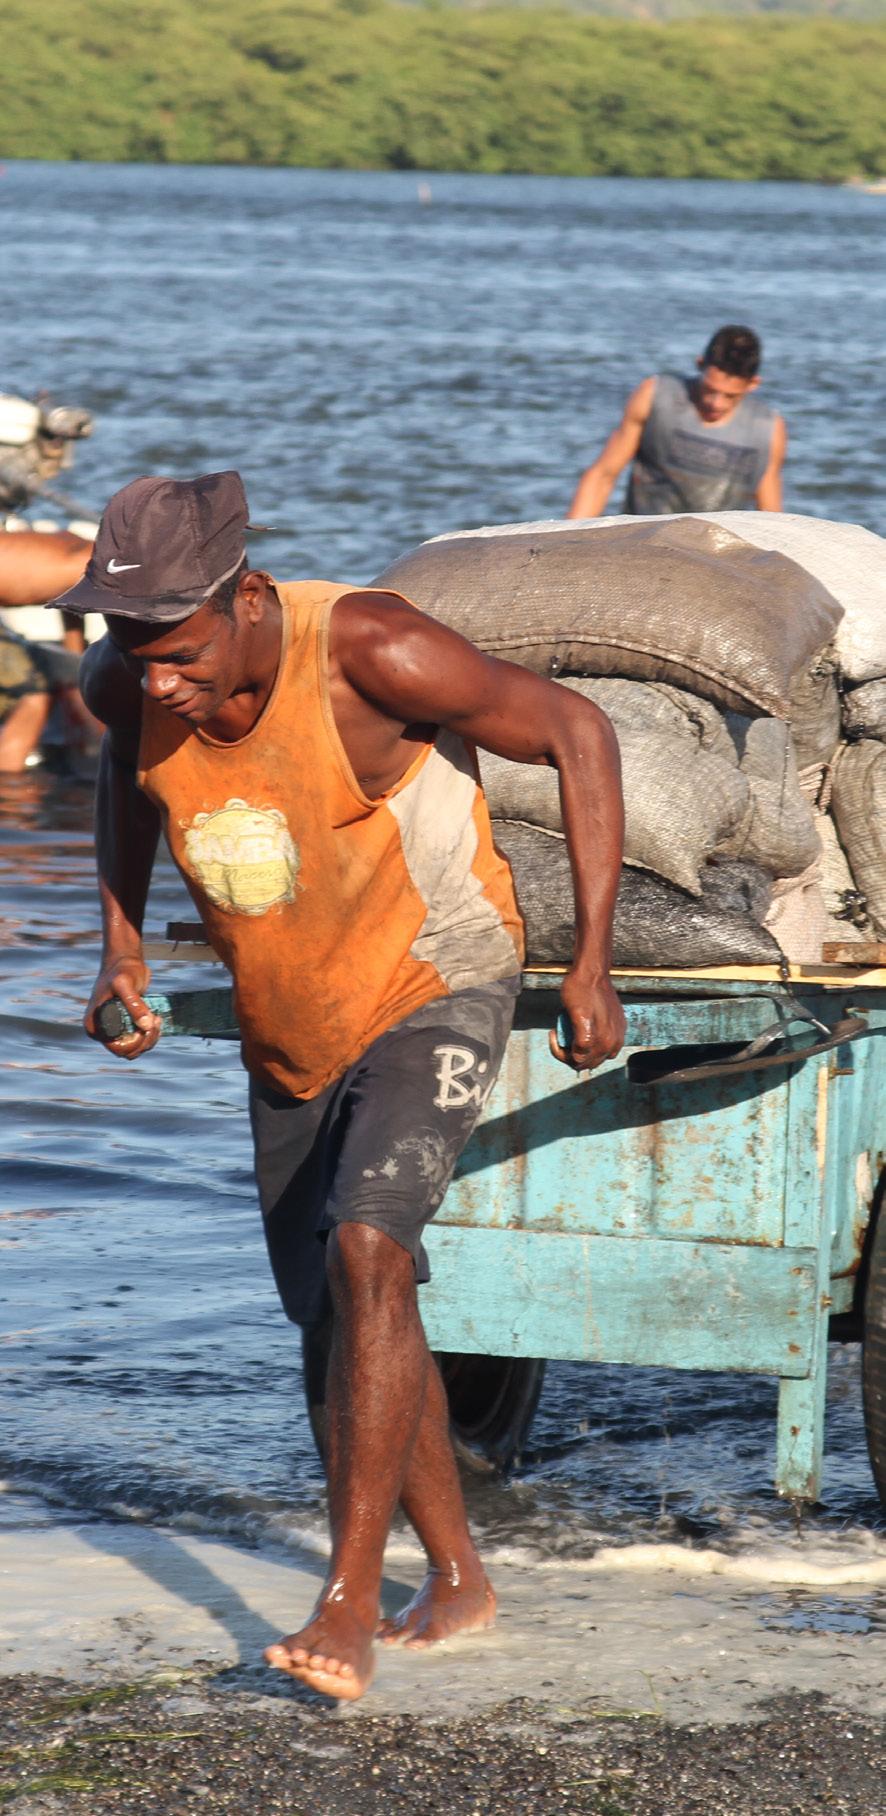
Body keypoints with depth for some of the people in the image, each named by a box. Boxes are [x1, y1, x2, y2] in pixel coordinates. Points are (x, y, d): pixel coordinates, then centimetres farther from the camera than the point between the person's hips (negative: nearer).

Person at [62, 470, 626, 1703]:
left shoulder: (370, 654, -31)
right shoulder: (130, 684, -15)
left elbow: (575, 734, -20)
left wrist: (593, 961, -22)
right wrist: (121, 948, 5)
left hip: (433, 988, -6)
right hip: (289, 1026, 6)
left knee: (368, 1251, -26)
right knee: (340, 1313, 13)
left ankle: (348, 1604, -25)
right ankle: (457, 1579, 32)